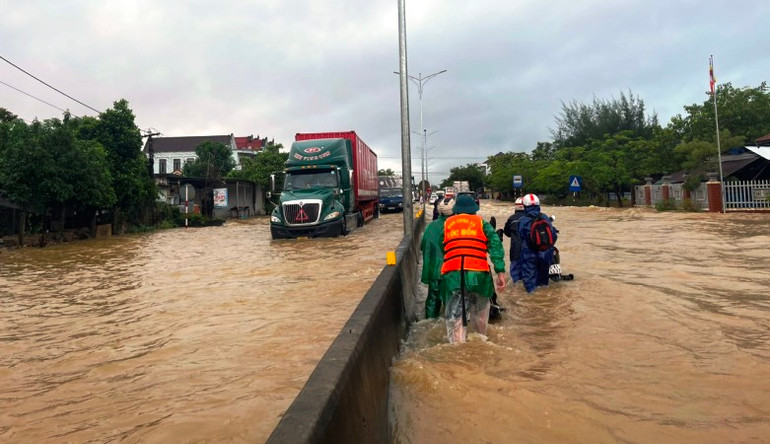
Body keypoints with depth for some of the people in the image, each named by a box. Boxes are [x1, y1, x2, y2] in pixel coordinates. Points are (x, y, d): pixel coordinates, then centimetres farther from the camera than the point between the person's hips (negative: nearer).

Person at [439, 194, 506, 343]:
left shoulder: (446, 224, 17)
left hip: (452, 275, 0)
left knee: (455, 319, 2)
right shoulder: (481, 223, 12)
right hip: (478, 274, 0)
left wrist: (438, 275, 20)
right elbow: (495, 244, -1)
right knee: (480, 313, 21)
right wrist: (500, 272, -7)